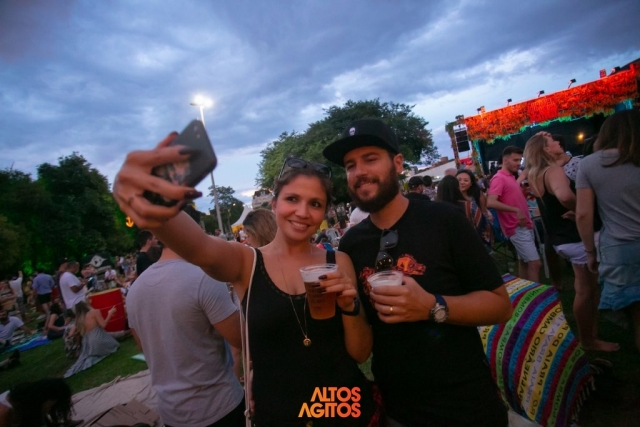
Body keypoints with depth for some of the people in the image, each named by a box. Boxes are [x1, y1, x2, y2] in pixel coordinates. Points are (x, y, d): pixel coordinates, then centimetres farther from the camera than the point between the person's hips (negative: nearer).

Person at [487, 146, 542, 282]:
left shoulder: (511, 177, 15)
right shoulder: (499, 178, -14)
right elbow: (491, 202, -27)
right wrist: (516, 210, -30)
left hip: (524, 226, 10)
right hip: (517, 228, -10)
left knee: (524, 262, 16)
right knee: (535, 263, -9)